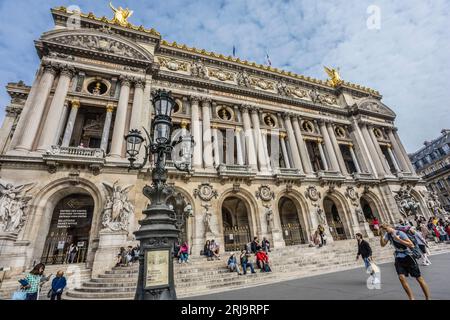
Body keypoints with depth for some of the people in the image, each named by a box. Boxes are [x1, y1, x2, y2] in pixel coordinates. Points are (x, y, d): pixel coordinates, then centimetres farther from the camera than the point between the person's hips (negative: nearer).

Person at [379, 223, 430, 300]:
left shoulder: (400, 233, -17)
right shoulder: (388, 235, 1)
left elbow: (411, 245, -20)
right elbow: (383, 244, 0)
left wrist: (399, 240, -29)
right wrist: (381, 235, -12)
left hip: (408, 257, -4)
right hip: (399, 258, 5)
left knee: (419, 278, 3)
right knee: (401, 277, -7)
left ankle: (428, 298, 18)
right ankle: (411, 298, 6)